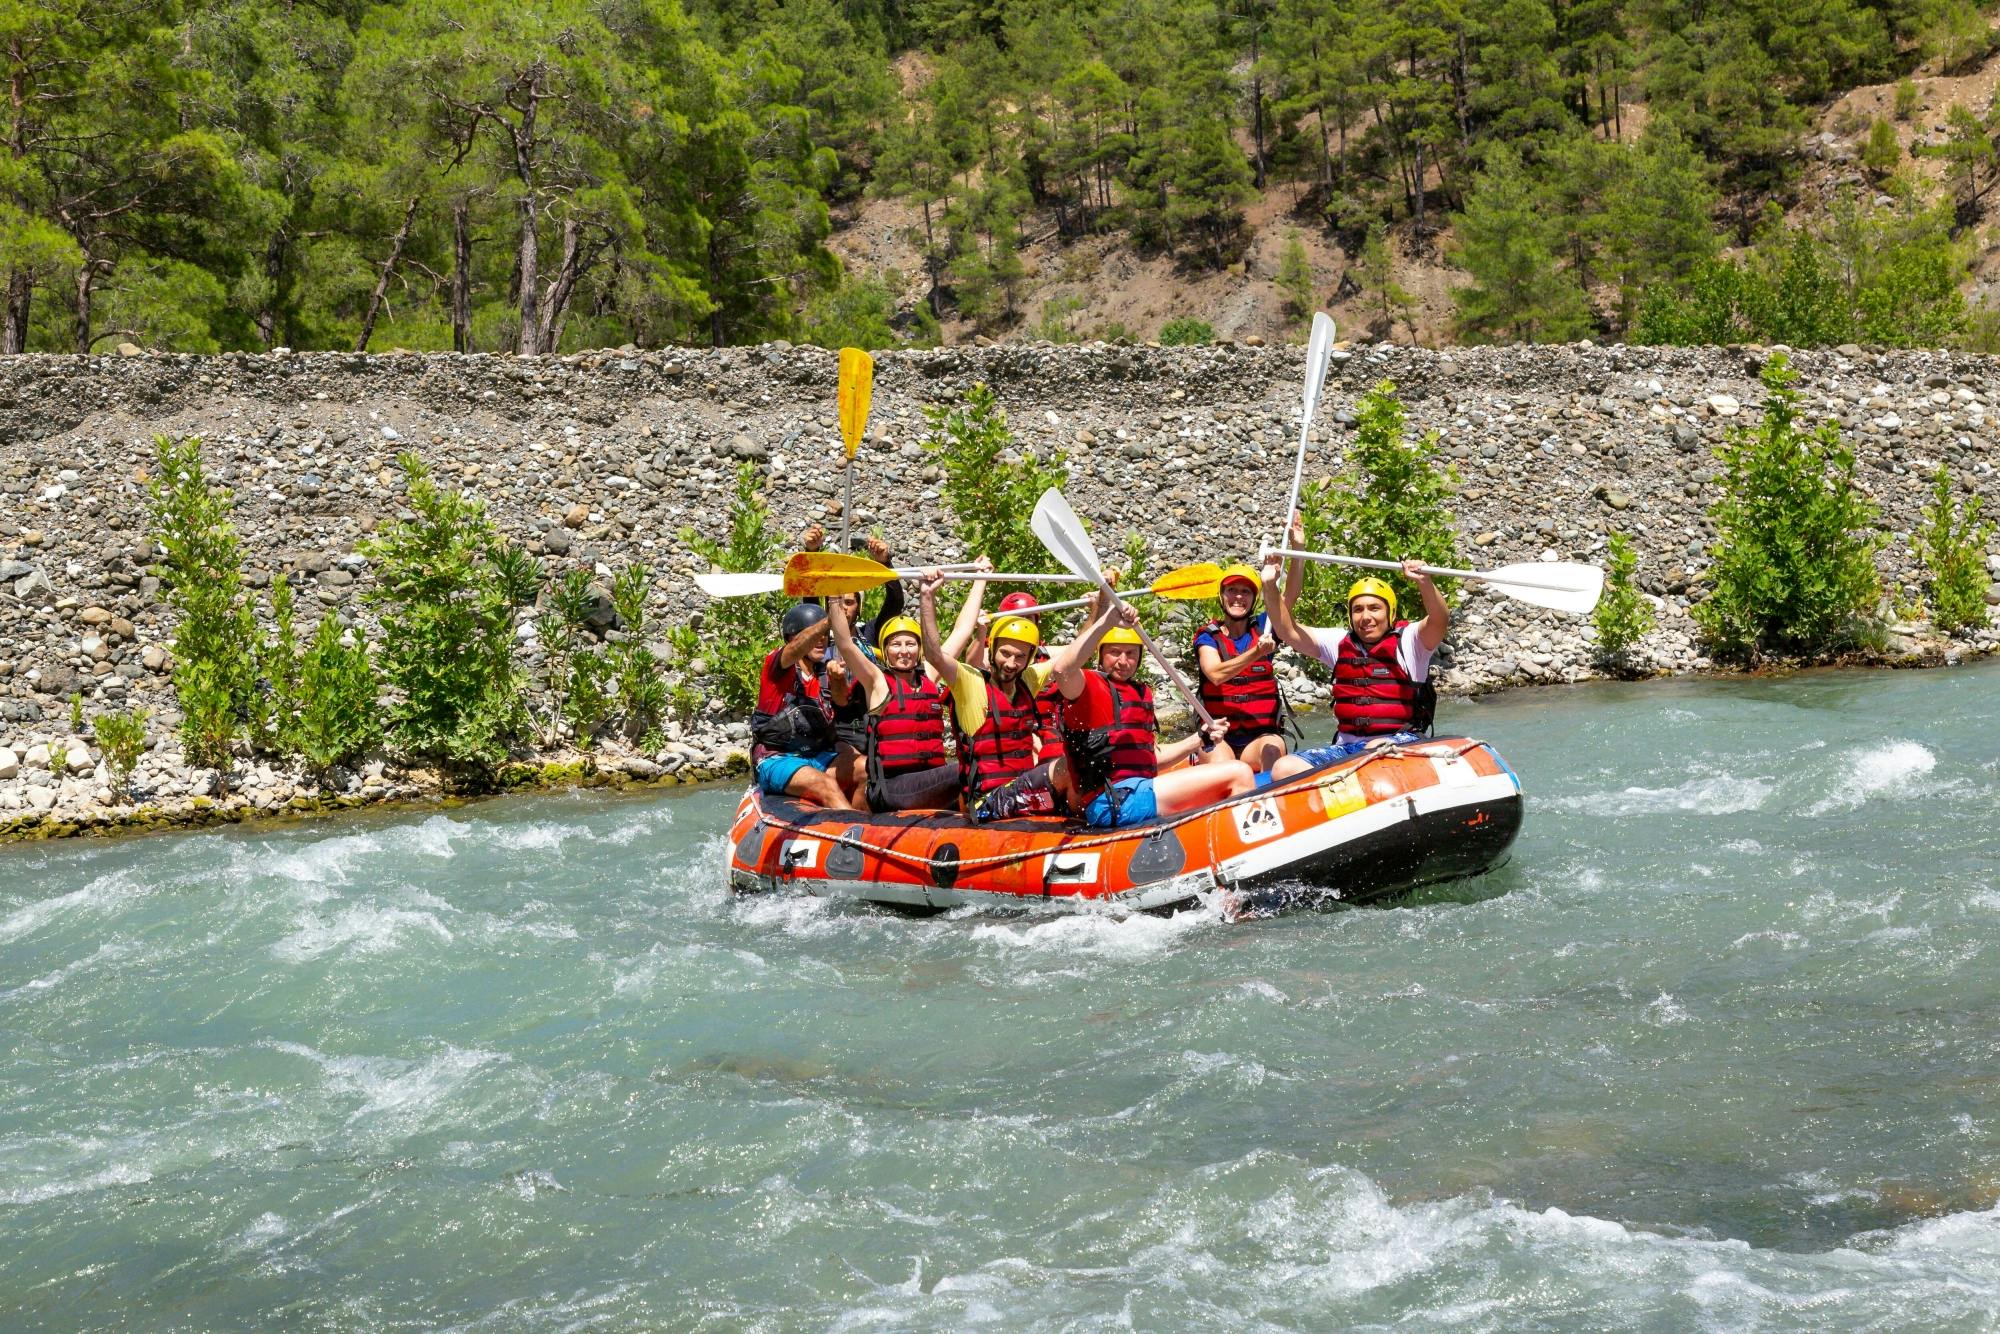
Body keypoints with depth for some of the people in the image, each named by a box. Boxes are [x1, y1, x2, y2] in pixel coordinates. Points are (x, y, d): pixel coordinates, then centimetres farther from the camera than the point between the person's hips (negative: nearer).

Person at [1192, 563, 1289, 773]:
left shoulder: (1262, 627, 12)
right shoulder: (1207, 637, 5)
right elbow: (1215, 674, -15)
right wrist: (1257, 653, -29)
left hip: (1261, 735, 1)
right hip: (1219, 739, -1)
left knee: (1273, 747, -32)